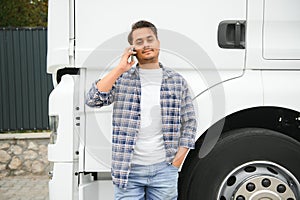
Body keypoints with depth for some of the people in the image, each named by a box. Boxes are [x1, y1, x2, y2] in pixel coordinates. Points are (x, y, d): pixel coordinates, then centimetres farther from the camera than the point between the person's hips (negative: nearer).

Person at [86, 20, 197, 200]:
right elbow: (93, 100, -10)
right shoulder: (121, 79, 3)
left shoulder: (177, 81, 6)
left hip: (164, 169, 1)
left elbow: (189, 122, 9)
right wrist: (120, 69, -11)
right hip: (128, 170, -1)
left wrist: (177, 160, 0)